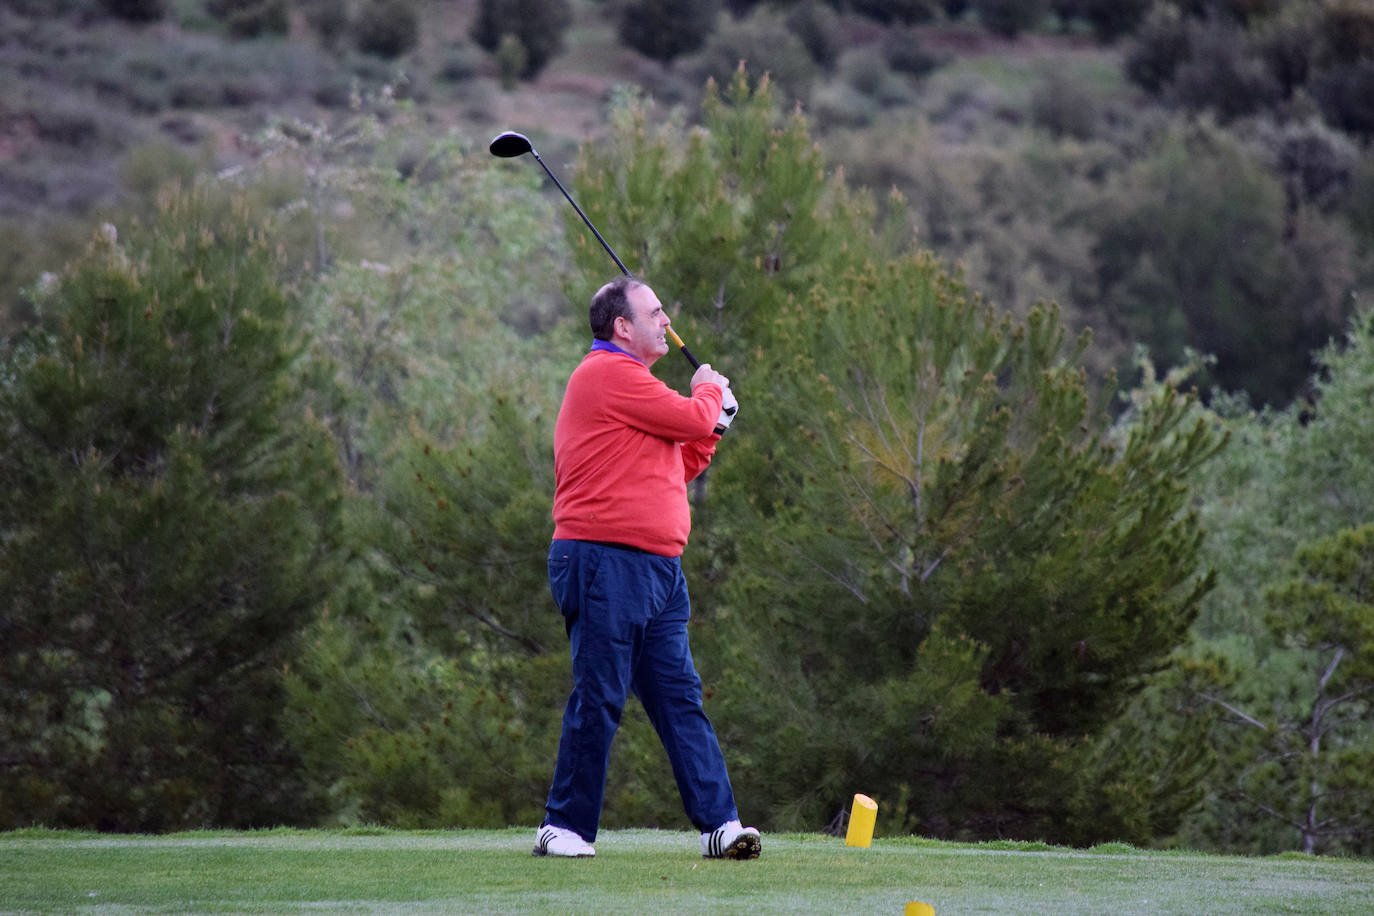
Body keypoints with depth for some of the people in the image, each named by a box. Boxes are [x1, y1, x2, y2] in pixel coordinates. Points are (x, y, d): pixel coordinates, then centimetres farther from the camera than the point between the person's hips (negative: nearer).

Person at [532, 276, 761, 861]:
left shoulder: (628, 380, 25)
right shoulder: (608, 374, -9)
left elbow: (677, 468, 30)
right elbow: (691, 419, -10)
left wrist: (711, 423, 17)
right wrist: (710, 391, 11)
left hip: (655, 570, 10)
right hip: (605, 564, -10)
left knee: (681, 698, 4)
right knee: (599, 698, -6)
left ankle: (718, 823, 1)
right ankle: (567, 828, 1)